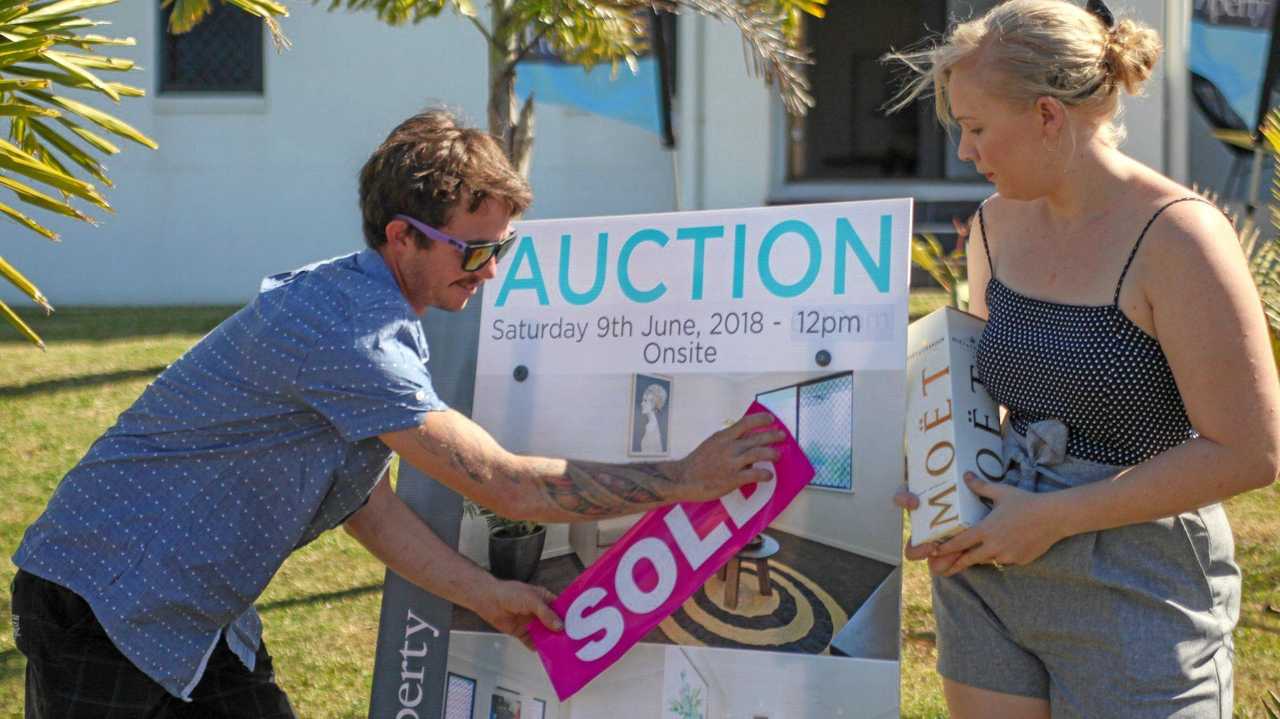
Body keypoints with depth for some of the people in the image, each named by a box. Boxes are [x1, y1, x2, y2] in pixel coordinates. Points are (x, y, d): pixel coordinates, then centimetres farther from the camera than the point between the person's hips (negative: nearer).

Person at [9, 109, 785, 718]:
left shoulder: (390, 326, 7)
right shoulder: (342, 332, -27)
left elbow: (361, 500, 7)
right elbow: (503, 483, -28)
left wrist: (483, 594, -2)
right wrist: (688, 479, -23)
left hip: (202, 621, 10)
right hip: (102, 608, -10)